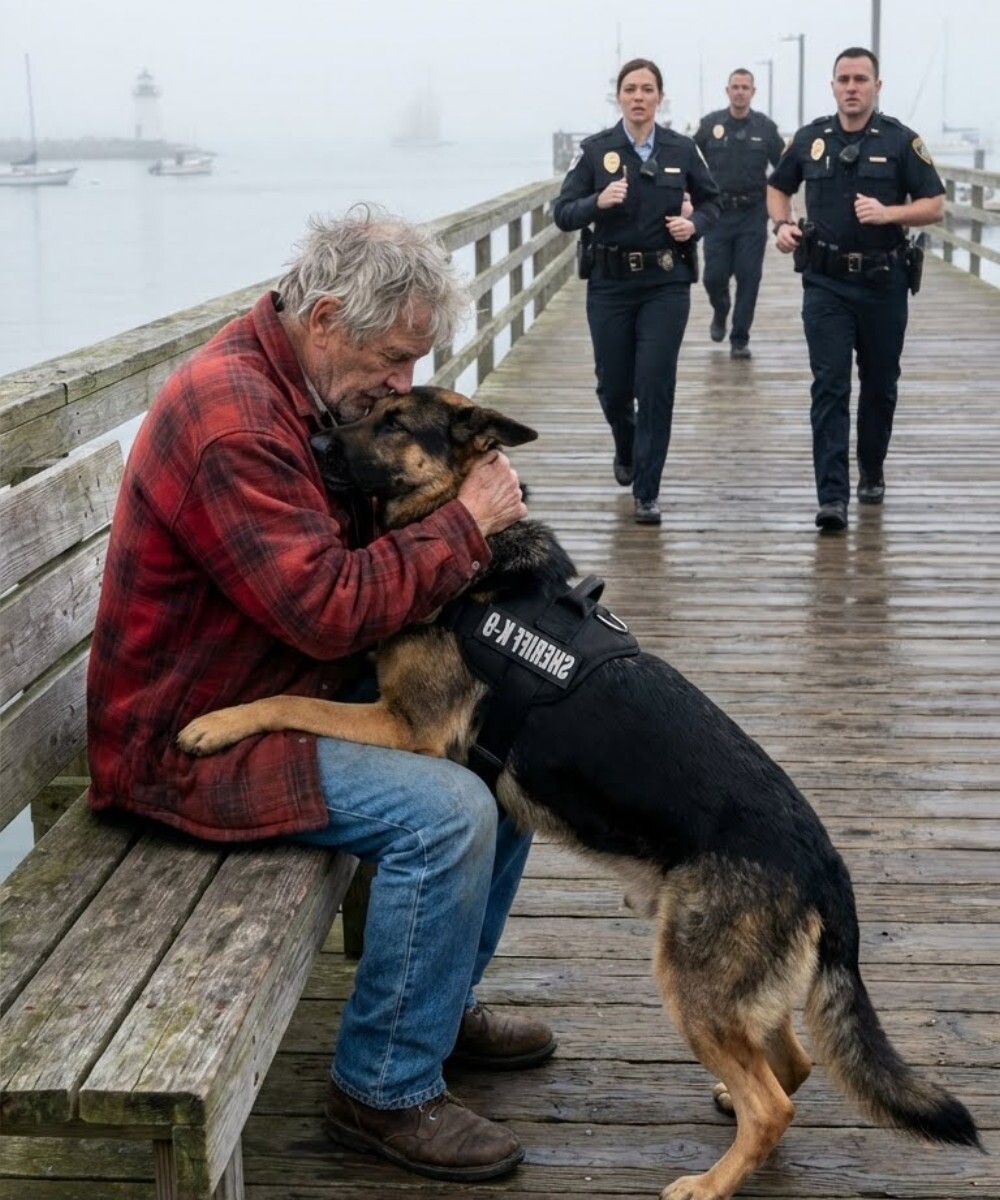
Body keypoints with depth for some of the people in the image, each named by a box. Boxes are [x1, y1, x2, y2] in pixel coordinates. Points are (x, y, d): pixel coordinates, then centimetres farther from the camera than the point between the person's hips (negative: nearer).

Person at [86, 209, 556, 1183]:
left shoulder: (310, 383, 6)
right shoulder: (227, 417, -26)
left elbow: (356, 523, 14)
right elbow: (329, 608, -30)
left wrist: (461, 474, -5)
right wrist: (464, 524, -20)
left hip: (289, 687, 10)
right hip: (193, 737, -10)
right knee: (446, 812, -25)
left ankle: (442, 1002, 23)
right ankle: (385, 1089, -6)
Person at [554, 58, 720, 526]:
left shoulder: (682, 149, 0)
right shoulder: (596, 150, -2)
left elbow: (710, 201, 13)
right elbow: (562, 213, -4)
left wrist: (694, 223, -7)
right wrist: (598, 201, -22)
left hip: (666, 283, -1)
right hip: (610, 282, 1)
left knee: (655, 385, -6)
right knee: (613, 385, 10)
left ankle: (647, 492, 3)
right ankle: (627, 451, 43)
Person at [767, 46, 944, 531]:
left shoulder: (900, 140, -2)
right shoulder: (811, 138, 4)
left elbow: (934, 205, -3)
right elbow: (778, 187, 19)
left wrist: (889, 213, -20)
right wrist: (782, 225, 0)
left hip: (883, 282, 0)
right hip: (826, 282, 0)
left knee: (879, 383, 12)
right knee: (830, 386, -8)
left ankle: (872, 471, 34)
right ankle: (833, 496, -11)